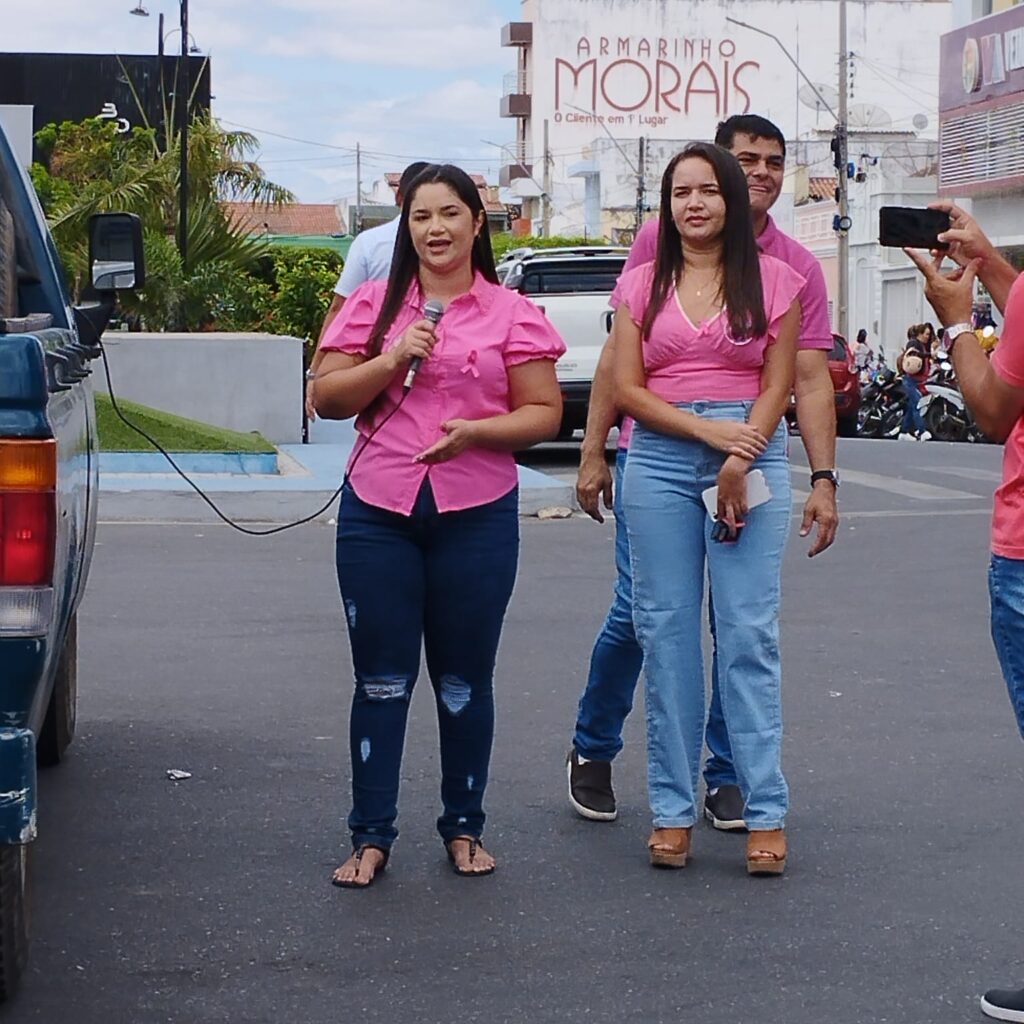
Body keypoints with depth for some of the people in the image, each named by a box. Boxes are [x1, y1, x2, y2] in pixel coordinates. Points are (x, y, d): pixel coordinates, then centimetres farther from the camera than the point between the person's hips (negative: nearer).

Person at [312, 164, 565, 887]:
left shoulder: (512, 314, 4)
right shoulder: (373, 305, 8)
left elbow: (545, 413, 1)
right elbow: (327, 398, 5)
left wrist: (478, 431, -16)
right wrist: (392, 359, -10)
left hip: (477, 516, -1)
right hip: (378, 512, 1)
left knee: (465, 682, 8)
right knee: (381, 681, 3)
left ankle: (464, 828, 22)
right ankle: (372, 837, 10)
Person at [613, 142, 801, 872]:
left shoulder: (773, 279, 5)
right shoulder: (642, 286, 9)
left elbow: (778, 385, 1)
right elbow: (627, 388, 2)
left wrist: (738, 464, -11)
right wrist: (709, 430, -11)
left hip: (753, 457, -2)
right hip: (661, 462, 2)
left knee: (750, 634, -4)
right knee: (667, 634, 2)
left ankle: (765, 812, -1)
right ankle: (674, 811, 8)